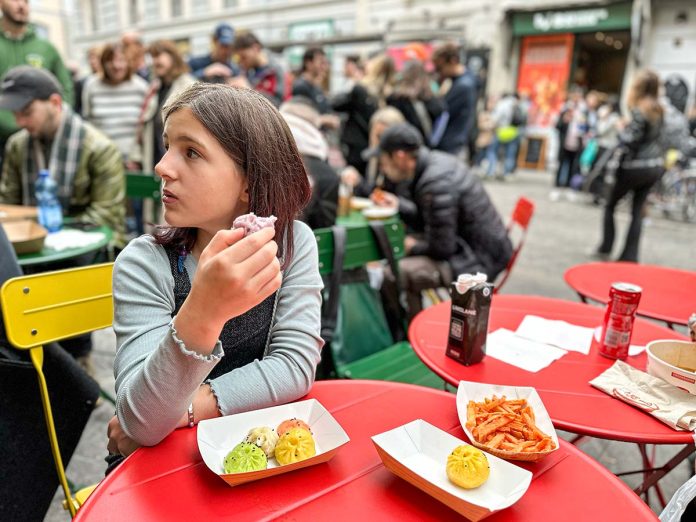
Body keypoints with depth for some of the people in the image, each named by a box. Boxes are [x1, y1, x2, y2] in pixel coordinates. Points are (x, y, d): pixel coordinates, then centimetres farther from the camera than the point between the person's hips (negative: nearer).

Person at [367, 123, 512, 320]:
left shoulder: (436, 183, -26)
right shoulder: (435, 161, 4)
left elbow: (442, 248, -22)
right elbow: (429, 219, 15)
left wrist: (413, 246, -5)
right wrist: (399, 205, 8)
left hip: (480, 259, -11)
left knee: (395, 274, -25)